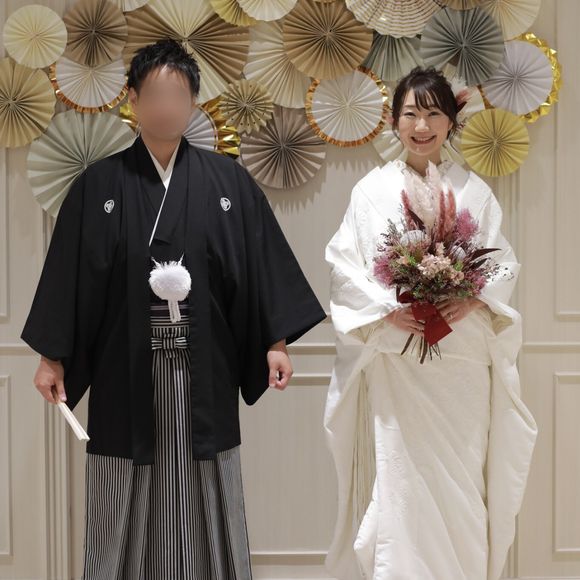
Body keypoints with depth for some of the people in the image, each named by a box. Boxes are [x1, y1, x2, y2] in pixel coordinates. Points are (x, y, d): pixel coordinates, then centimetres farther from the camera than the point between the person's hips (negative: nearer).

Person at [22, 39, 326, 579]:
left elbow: (260, 262, 3)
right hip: (126, 369, 0)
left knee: (203, 499, 8)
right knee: (127, 507, 7)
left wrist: (276, 341, -2)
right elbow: (70, 273, 2)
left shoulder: (228, 180, 3)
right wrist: (51, 356, 0)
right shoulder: (99, 185, 1)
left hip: (203, 371, 1)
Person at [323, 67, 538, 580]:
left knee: (461, 481, 4)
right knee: (396, 480, -3)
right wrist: (388, 308, -14)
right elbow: (344, 266, 0)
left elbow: (504, 265, 6)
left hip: (463, 360, 1)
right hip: (394, 361, -1)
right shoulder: (373, 190, 2)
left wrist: (472, 300, -13)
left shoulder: (474, 191, 6)